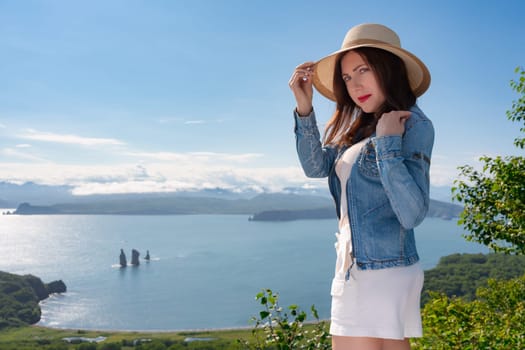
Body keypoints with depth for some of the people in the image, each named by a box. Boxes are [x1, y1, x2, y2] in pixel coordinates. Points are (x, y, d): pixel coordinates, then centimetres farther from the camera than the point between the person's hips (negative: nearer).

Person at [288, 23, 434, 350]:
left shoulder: (415, 126, -10)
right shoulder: (360, 126, 12)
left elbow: (413, 214, -19)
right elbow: (317, 166, 5)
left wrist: (388, 142, -21)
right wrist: (305, 109, -5)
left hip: (383, 272, -7)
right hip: (353, 270, 7)